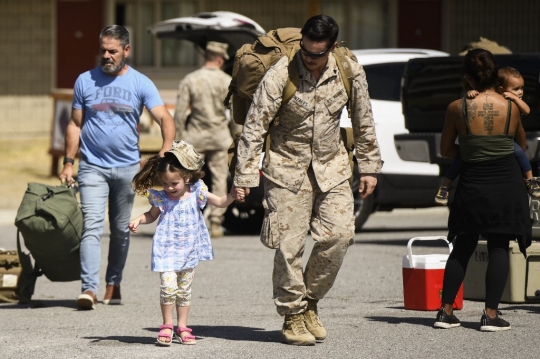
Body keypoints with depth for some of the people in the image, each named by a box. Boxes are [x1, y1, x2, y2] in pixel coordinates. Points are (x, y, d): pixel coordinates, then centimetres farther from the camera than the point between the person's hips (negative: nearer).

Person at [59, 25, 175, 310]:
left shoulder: (140, 84, 0)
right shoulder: (85, 81, 4)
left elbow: (165, 119, -8)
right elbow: (75, 124, 9)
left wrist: (166, 151, -26)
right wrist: (68, 163, 1)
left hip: (128, 166, 1)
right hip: (93, 166, -1)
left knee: (121, 229, 10)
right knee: (92, 225, -13)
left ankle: (114, 284, 25)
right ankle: (88, 289, -21)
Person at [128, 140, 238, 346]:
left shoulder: (196, 193, -4)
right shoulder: (161, 198, -6)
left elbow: (221, 202, 6)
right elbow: (152, 215, 13)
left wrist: (234, 193, -9)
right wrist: (139, 220, -4)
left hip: (188, 251, 2)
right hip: (167, 250, -2)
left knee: (184, 290, 10)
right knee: (168, 286, -15)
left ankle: (182, 328, 19)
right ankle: (166, 326, -2)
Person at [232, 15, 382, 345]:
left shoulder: (350, 73, -7)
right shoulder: (280, 75, -17)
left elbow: (364, 122, 8)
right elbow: (254, 127, -14)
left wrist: (370, 166, 11)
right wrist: (245, 176, -16)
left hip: (331, 166, 3)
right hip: (287, 168, -3)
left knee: (339, 234, -9)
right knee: (289, 245, -7)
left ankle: (310, 301, 11)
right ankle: (293, 316, 7)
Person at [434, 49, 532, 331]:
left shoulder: (457, 108, -9)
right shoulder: (511, 107, -6)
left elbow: (446, 149, 3)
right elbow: (522, 143, 13)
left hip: (473, 183, 0)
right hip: (507, 182, 0)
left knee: (463, 247, 13)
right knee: (499, 247, 5)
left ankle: (445, 311, 14)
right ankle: (491, 314, 0)